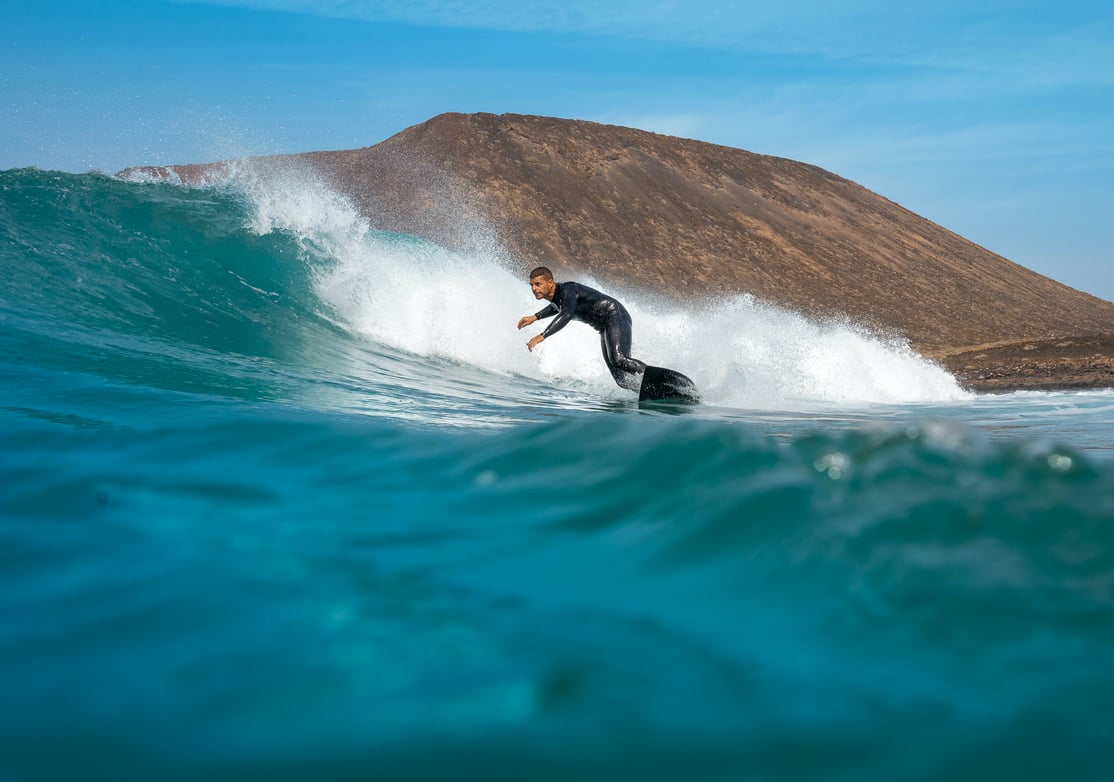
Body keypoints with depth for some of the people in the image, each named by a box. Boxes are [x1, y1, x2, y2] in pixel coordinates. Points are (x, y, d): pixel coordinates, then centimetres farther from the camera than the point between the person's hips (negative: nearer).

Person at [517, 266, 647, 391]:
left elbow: (567, 314, -40)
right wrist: (534, 317, 23)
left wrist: (542, 336, -47)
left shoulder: (568, 290, -21)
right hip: (605, 328, 9)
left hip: (616, 316, -9)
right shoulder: (554, 295, 6)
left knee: (619, 360, -31)